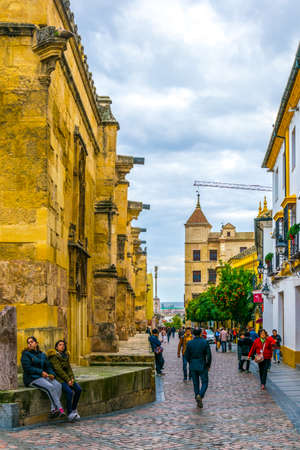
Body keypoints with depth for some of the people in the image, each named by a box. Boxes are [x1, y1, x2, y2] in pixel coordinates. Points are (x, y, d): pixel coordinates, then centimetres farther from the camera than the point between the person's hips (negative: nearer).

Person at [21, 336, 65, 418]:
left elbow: (48, 367, 12)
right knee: (50, 387, -30)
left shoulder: (42, 355, 15)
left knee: (58, 385, -22)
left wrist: (51, 374, -9)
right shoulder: (26, 354, -3)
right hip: (32, 379, -6)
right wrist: (41, 372, -21)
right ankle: (60, 409, -28)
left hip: (43, 377, 6)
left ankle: (53, 410, -27)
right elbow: (27, 368, -14)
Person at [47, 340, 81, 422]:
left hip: (66, 377, 7)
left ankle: (74, 410, 1)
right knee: (70, 392, -28)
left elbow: (69, 368, 12)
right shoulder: (54, 356, -10)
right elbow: (58, 369, -16)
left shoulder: (66, 355, 14)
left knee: (78, 389, -13)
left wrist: (72, 378, -5)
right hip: (57, 378, -7)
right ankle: (70, 414, -21)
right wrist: (68, 380, -19)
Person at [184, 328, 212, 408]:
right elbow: (209, 355, -9)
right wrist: (208, 365, 4)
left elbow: (187, 356, 1)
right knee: (205, 383, 9)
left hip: (193, 366, 3)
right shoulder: (205, 342, -9)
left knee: (196, 383, 13)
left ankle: (199, 401, 14)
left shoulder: (189, 343, -3)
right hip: (202, 366, -3)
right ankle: (200, 396, -16)